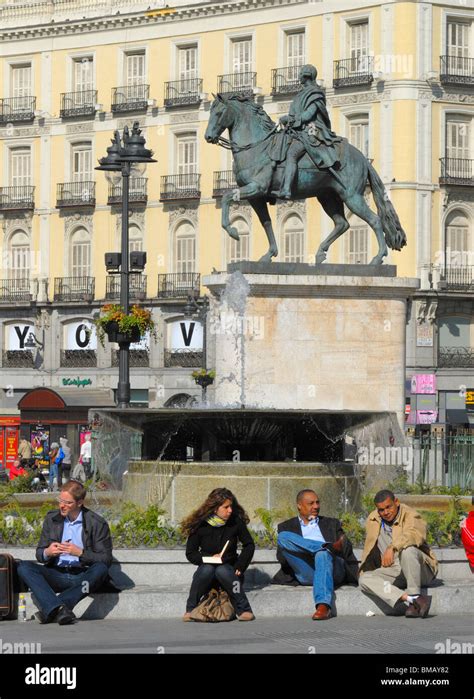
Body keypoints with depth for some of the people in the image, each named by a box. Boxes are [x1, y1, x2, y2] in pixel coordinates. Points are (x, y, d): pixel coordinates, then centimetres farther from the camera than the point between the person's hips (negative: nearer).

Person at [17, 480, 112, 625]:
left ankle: (50, 610, -40)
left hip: (83, 577, -3)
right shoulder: (52, 519, 9)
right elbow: (39, 554, 13)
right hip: (56, 574, 3)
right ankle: (57, 608, -44)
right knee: (24, 567, -22)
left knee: (100, 569, -35)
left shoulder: (98, 524, -2)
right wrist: (47, 553, -12)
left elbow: (106, 559, -5)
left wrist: (80, 553, -19)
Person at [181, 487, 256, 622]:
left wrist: (239, 567, -7)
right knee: (207, 569, -35)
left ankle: (243, 610, -29)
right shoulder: (200, 524, -6)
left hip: (229, 569, 0)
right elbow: (190, 553, -1)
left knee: (223, 571, -35)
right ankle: (190, 610, -23)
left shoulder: (236, 522, -5)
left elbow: (249, 545, 4)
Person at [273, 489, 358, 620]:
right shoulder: (287, 527, 24)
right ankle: (329, 546, -26)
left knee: (322, 554, -37)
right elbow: (281, 558, 11)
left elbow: (347, 550, 19)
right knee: (283, 537, -19)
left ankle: (323, 606, -53)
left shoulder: (331, 523, 28)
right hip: (305, 574, 0)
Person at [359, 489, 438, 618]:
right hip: (393, 571, 5)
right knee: (364, 579, -22)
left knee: (407, 550, -35)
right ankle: (408, 599, -41)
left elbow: (416, 535, -28)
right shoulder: (372, 520, 13)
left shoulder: (410, 515, -5)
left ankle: (415, 596, -35)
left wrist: (392, 547, -40)